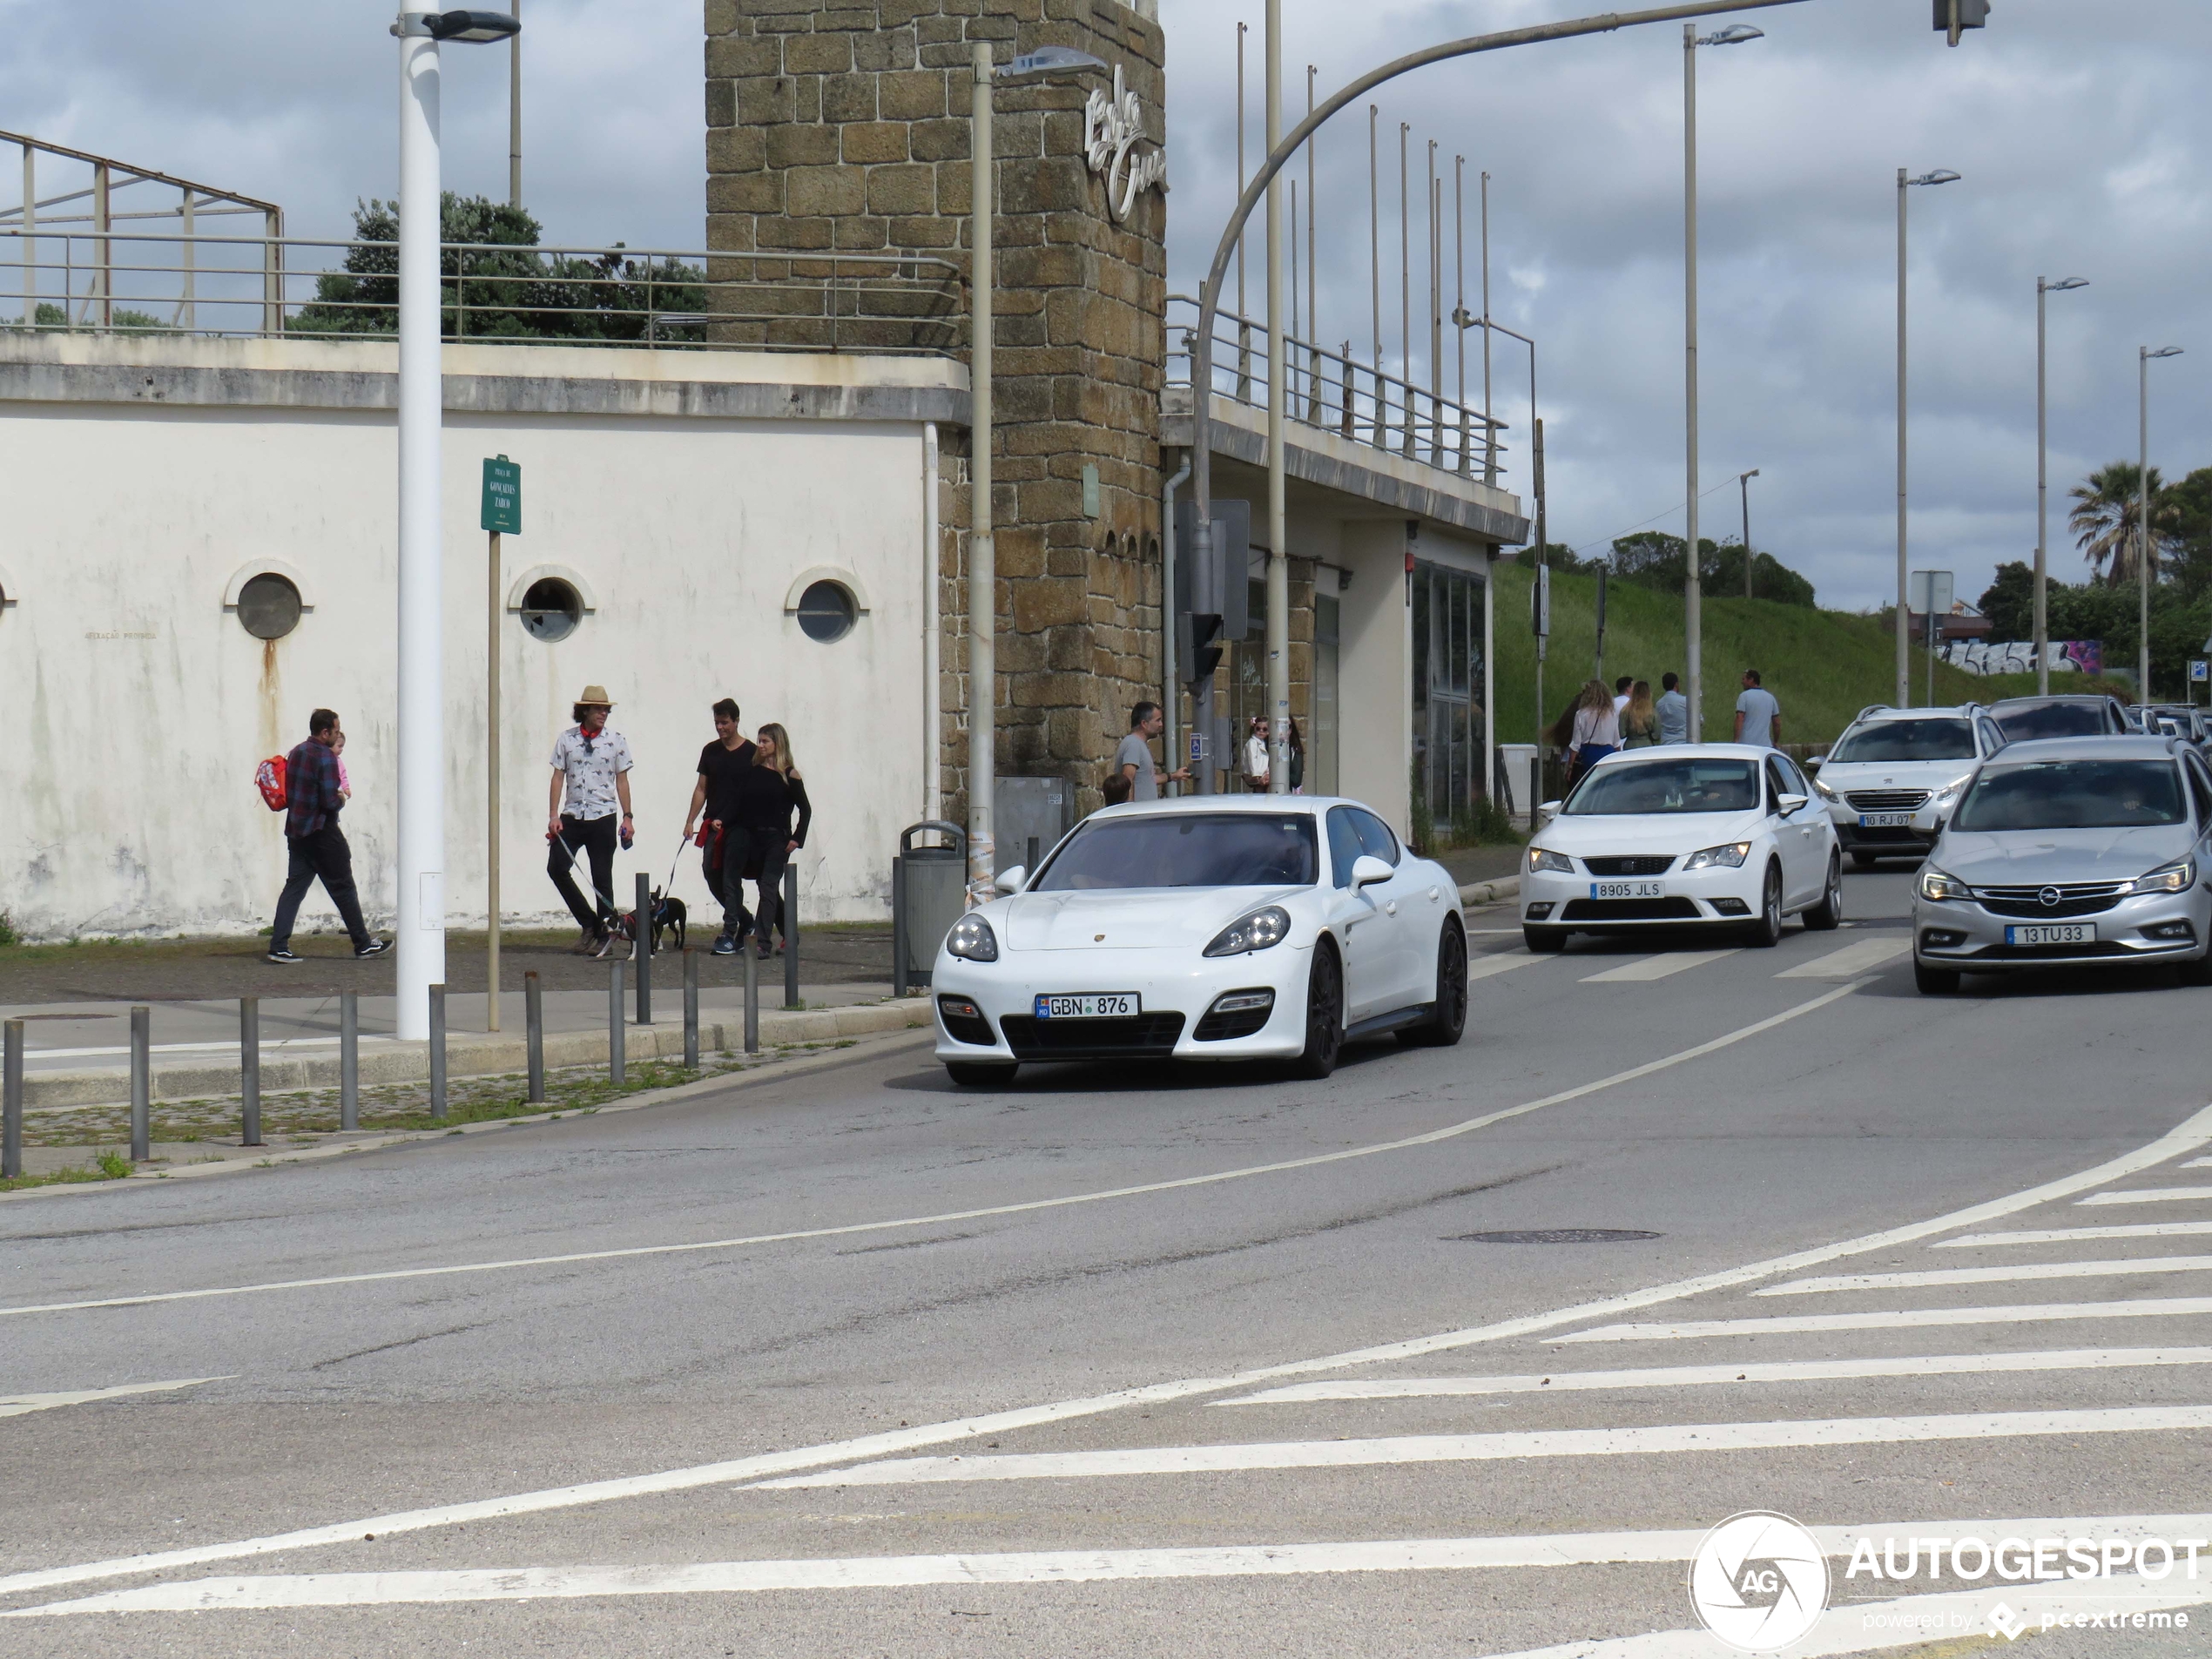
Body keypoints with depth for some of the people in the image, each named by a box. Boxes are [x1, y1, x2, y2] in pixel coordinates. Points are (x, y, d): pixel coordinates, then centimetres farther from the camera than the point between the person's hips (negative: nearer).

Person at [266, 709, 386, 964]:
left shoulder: (296, 753, 10)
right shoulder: (325, 757, -16)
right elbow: (330, 801, -22)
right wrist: (341, 799, 2)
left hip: (296, 831, 7)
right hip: (321, 832, -7)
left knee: (294, 886, 4)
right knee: (343, 887, 3)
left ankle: (278, 946, -6)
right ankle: (363, 943, 12)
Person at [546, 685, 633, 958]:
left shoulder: (615, 741, 2)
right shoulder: (566, 740, 4)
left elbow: (622, 781, 6)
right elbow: (558, 777, 5)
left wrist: (627, 817, 0)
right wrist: (553, 815, -3)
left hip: (603, 817, -2)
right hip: (572, 816, 2)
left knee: (602, 877, 0)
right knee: (557, 868, -7)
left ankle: (605, 933, 9)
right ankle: (588, 922, 7)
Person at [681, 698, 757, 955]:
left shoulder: (750, 753, -3)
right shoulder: (710, 751, 12)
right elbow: (701, 789, 15)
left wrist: (725, 820, -10)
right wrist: (690, 821, 7)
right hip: (712, 826, 5)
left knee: (731, 879, -7)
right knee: (711, 875, 4)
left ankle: (730, 935, -4)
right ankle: (745, 919, 23)